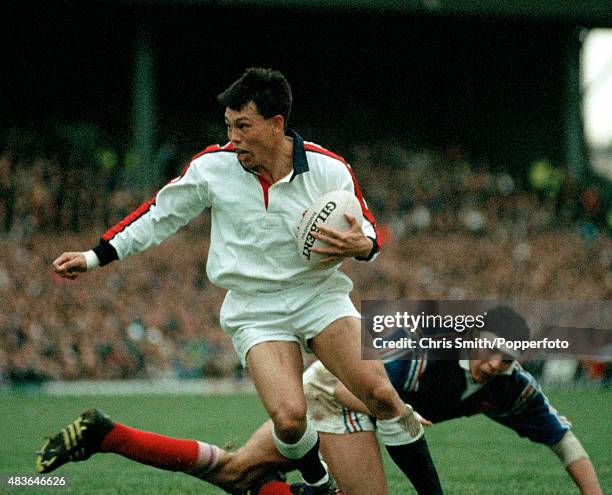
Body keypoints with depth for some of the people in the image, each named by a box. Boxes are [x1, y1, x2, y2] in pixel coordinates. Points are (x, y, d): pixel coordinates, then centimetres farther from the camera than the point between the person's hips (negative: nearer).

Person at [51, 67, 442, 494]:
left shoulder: (329, 170, -9)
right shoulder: (213, 167, -6)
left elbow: (368, 231, 3)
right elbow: (160, 215, 8)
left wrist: (359, 245, -22)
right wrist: (94, 258, 8)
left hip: (320, 294, 0)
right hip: (256, 310, 0)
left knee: (379, 393, -20)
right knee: (289, 419, -22)